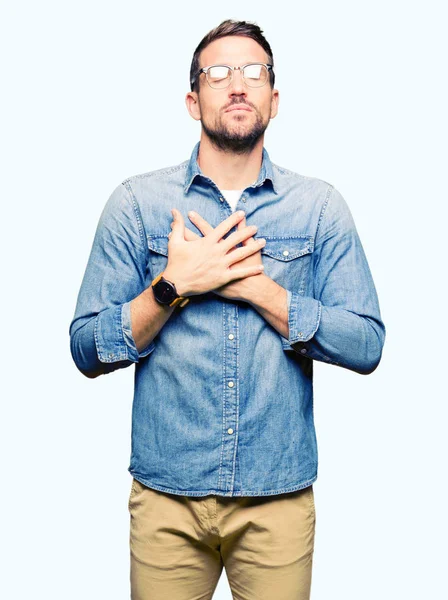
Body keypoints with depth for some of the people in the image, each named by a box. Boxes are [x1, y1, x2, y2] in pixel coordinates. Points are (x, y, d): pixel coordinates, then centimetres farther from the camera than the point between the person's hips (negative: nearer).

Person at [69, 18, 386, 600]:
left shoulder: (320, 206, 0)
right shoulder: (136, 202, -1)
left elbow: (367, 345, -6)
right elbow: (87, 350, -3)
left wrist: (256, 287, -15)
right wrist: (173, 286, -16)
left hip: (279, 498, 1)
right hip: (166, 495, 0)